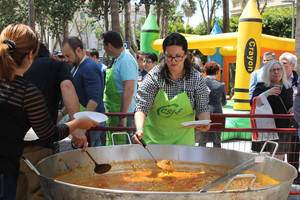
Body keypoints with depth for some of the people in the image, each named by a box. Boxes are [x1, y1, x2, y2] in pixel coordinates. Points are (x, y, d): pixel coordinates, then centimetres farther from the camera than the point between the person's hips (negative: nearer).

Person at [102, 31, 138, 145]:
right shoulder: (118, 60, 14)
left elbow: (129, 90, -25)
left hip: (123, 113, -10)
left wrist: (123, 116, -26)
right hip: (113, 112, 10)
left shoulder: (126, 61, -18)